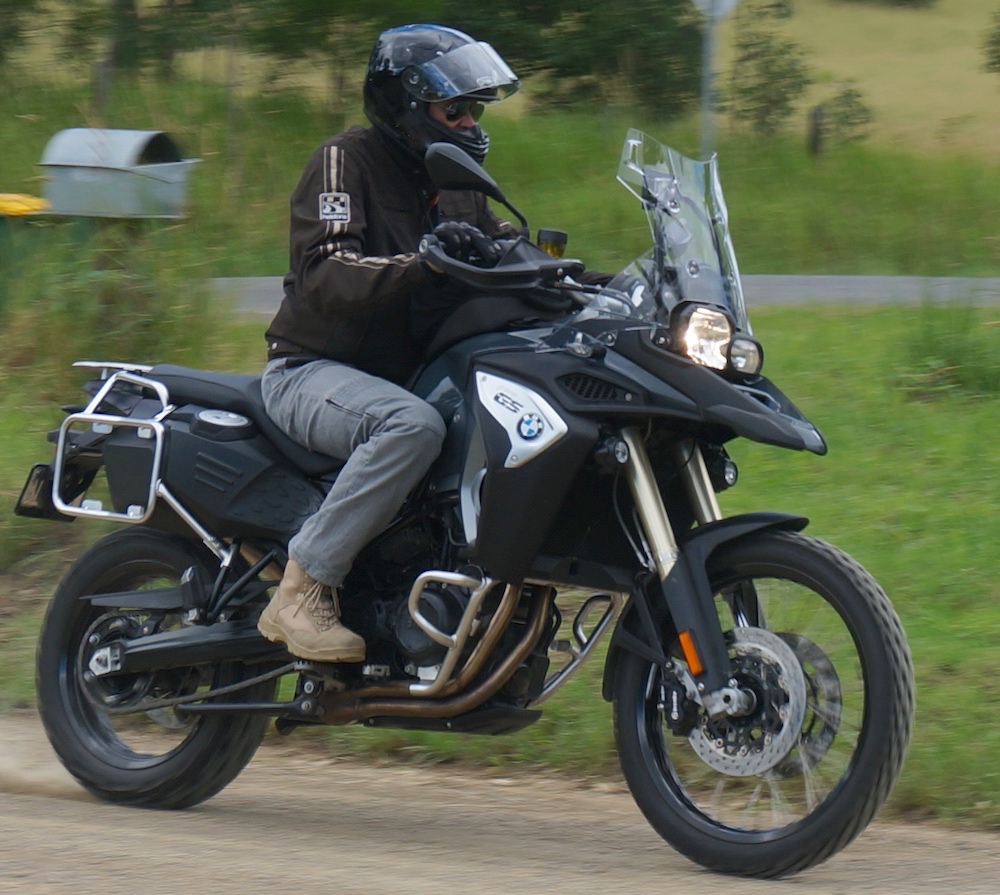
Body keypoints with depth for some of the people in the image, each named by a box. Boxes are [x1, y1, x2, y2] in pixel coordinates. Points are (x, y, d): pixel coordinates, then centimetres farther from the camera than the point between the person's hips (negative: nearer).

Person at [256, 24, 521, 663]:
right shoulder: (348, 160, -8)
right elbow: (324, 275, -22)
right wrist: (422, 266, -37)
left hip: (410, 373, 8)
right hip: (312, 370, -8)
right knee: (414, 426, -38)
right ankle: (302, 591, -34)